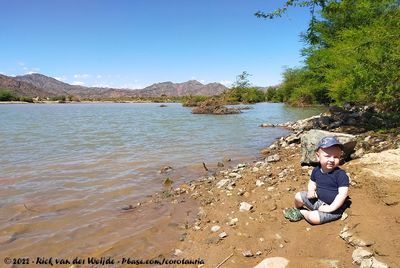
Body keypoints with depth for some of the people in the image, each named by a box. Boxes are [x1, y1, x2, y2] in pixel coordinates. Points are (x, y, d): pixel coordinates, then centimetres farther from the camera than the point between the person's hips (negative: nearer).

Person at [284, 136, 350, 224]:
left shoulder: (341, 175, -23)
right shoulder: (316, 170, -2)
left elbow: (342, 194, -25)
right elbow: (312, 183, 14)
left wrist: (330, 208, -27)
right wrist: (311, 191, -8)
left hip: (334, 207, -6)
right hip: (317, 200, 7)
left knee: (313, 218, -28)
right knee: (298, 196, 4)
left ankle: (302, 212, 5)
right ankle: (296, 210, 35)